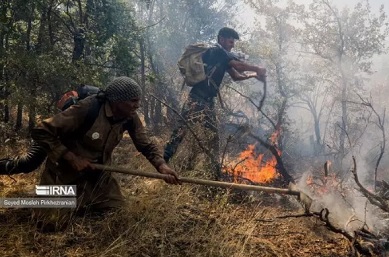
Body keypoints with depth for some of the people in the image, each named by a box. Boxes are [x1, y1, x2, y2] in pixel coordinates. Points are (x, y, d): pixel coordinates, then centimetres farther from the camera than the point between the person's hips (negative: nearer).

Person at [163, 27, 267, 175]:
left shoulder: (224, 58, 23)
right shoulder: (217, 51, -4)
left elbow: (235, 76, 25)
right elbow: (238, 65, -10)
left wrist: (253, 75, 12)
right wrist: (257, 69, 1)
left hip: (208, 101, 10)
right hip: (197, 99, -10)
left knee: (213, 135, 8)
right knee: (182, 129, -15)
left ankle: (214, 169, 14)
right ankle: (162, 160, -14)